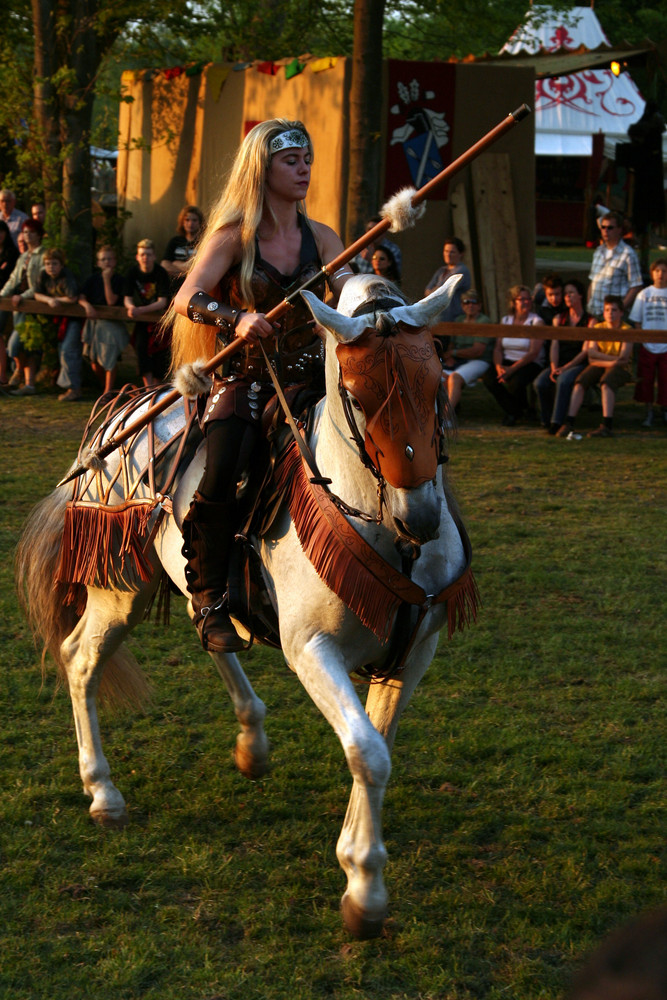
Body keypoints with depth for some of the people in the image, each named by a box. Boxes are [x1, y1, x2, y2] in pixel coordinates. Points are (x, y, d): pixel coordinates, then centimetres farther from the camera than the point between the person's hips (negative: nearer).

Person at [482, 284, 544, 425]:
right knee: (488, 377, -24)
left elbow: (533, 352, -13)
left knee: (515, 383, -35)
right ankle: (513, 411, -3)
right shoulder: (505, 320, 13)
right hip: (507, 362, 5)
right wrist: (498, 366, -13)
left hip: (530, 364, -5)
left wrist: (512, 369, -22)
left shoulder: (536, 322, -3)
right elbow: (498, 348, 8)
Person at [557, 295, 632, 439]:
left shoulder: (626, 330, -3)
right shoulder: (598, 328, 10)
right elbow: (591, 355, -1)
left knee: (606, 383, -36)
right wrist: (612, 359, -13)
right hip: (599, 367, 4)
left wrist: (599, 358, -12)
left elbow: (623, 358, -14)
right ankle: (568, 424, -32)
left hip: (620, 368, -4)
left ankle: (606, 426, -45)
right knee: (580, 382, -25)